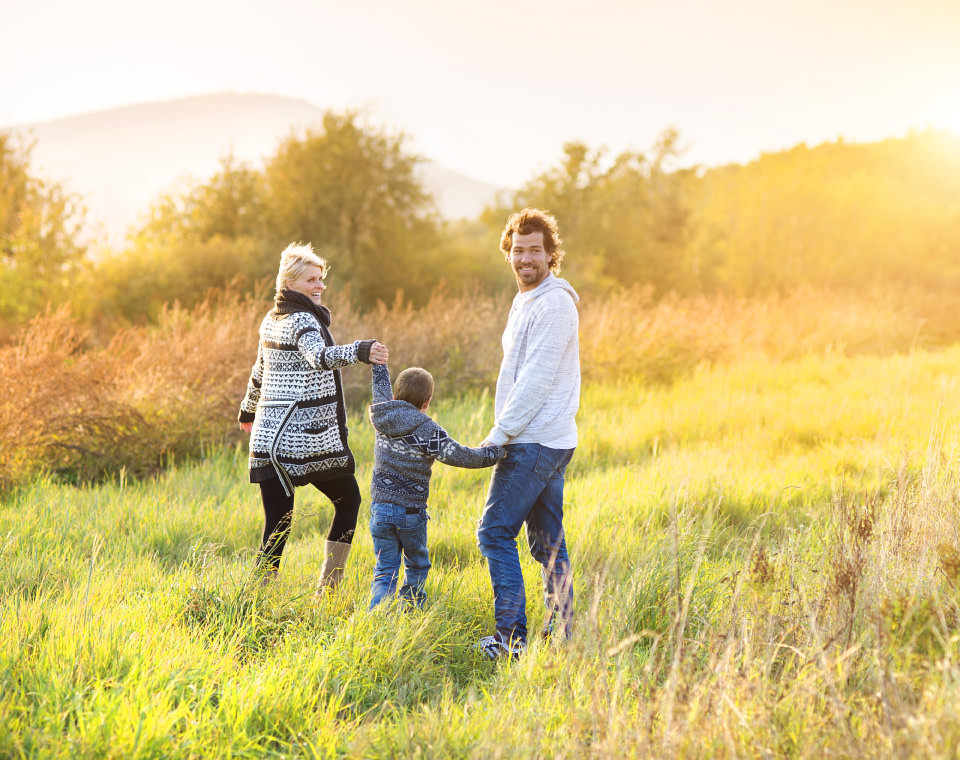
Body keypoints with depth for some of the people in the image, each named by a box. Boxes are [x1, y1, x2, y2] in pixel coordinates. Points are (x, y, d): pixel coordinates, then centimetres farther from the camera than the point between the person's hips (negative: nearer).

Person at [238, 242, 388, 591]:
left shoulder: (271, 320, 14)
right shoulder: (302, 320, -12)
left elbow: (259, 371, 28)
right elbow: (320, 356, -33)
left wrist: (249, 410, 43)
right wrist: (359, 351, -49)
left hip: (270, 439, 7)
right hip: (308, 437, -7)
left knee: (277, 524, 4)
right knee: (348, 499, 13)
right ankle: (326, 590, 15)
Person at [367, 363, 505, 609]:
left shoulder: (383, 417, 2)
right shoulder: (427, 431, -13)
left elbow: (381, 386, 21)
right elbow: (458, 456, -17)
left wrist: (379, 361, 39)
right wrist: (495, 453, -6)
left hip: (380, 508, 4)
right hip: (411, 511, -4)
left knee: (385, 570, 5)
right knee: (417, 566, 18)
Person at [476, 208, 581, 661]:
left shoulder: (554, 304, -14)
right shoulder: (527, 300, 19)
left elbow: (538, 379, -20)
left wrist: (500, 433, -17)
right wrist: (504, 432, 17)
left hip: (535, 442, -10)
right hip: (546, 440, 10)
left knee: (495, 532, -10)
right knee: (547, 540, 11)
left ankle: (512, 637, -10)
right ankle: (560, 636, 16)